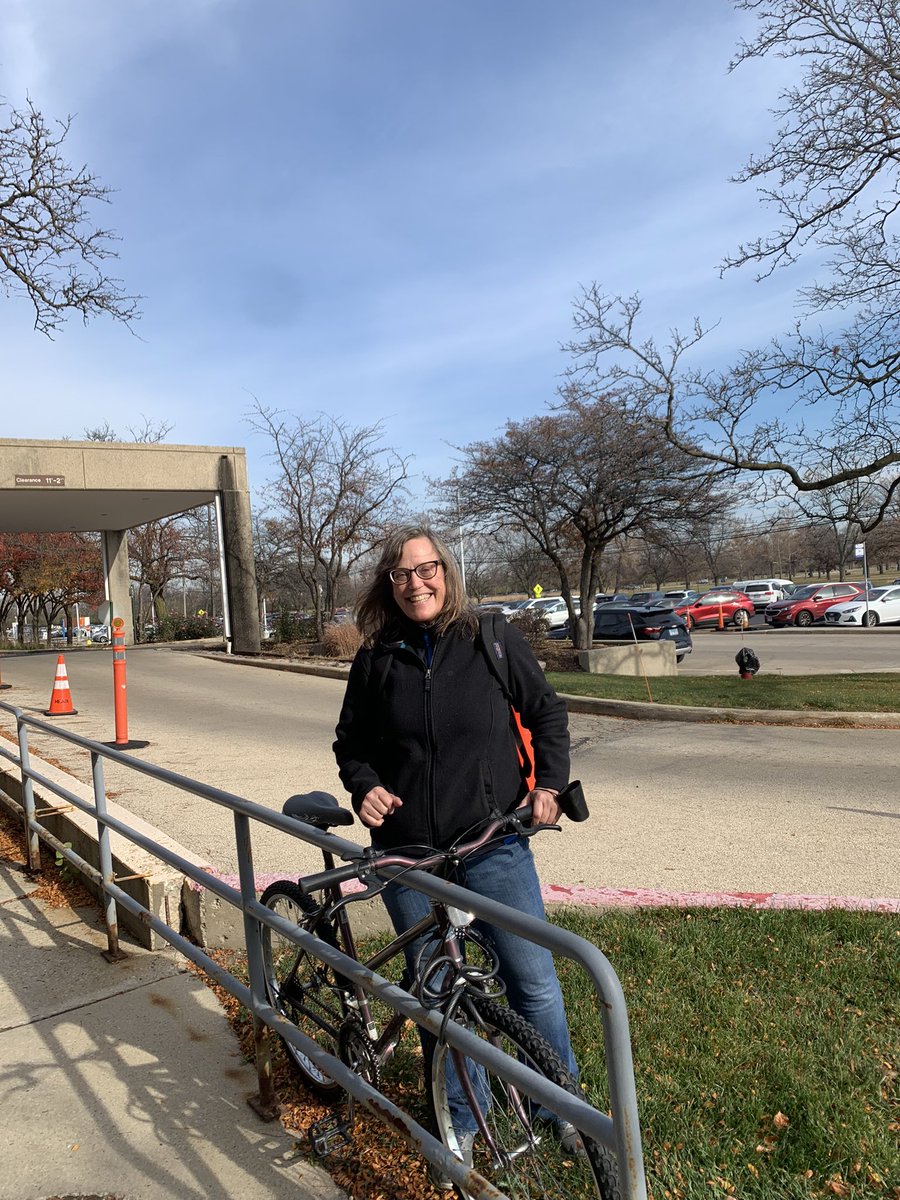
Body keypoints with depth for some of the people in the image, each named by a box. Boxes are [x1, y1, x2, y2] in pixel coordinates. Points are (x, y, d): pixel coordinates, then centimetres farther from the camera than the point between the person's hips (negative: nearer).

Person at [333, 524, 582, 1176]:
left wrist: (548, 782, -4)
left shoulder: (494, 642, -2)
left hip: (496, 845, -1)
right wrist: (364, 786, -6)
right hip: (409, 856, 2)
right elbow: (351, 742, 13)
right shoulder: (376, 661, 3)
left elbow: (547, 712, 7)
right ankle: (463, 1120, 36)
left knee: (534, 982, 7)